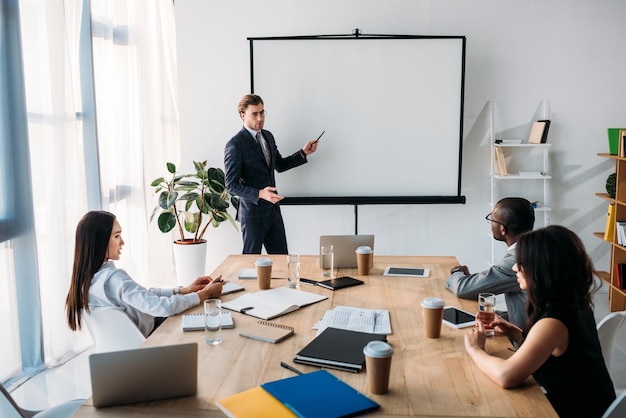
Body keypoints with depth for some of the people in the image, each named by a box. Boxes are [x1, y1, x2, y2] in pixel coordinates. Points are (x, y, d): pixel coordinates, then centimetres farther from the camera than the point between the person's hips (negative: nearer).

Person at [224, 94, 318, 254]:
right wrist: (260, 194, -28)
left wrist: (303, 153, 8)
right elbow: (231, 185, -16)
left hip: (273, 210, 7)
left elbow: (280, 165, 21)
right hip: (253, 212, -7)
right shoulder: (235, 145, -15)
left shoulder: (268, 136, 8)